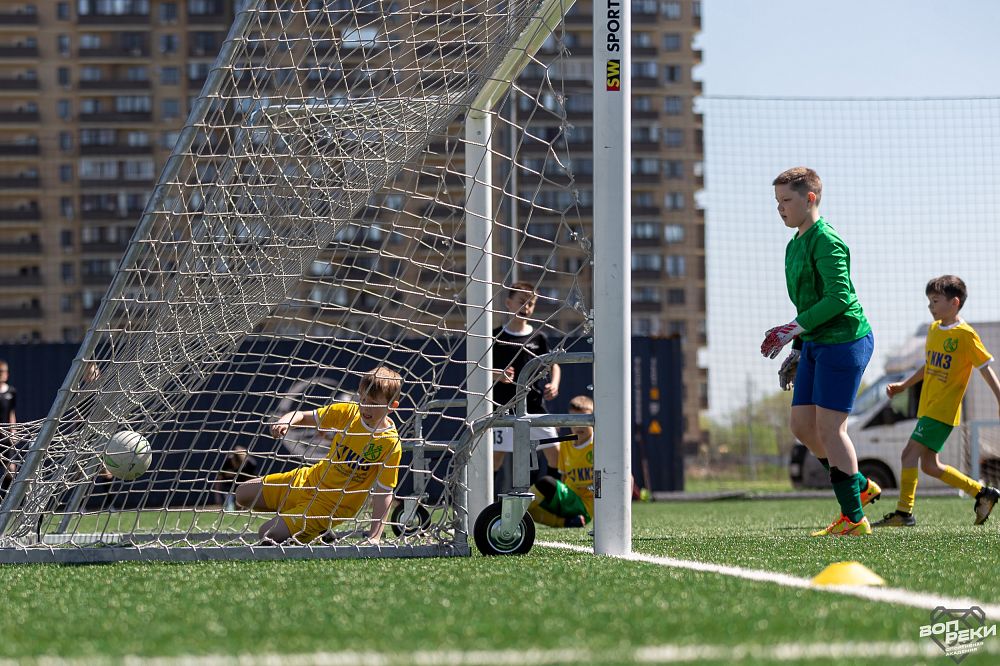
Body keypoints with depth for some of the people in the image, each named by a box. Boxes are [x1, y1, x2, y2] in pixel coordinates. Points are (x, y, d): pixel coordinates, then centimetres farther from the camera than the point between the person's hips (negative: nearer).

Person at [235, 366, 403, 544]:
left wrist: (374, 538, -26)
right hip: (309, 479, 6)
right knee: (243, 494, 9)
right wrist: (285, 421, -22)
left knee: (267, 534, -17)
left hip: (330, 506, -6)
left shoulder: (391, 445, -22)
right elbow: (302, 416, 1)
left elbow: (383, 494, -20)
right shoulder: (347, 412, -7)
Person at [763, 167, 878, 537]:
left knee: (829, 427, -10)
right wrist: (797, 352, 23)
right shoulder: (794, 245, 17)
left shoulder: (826, 242, -14)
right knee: (802, 425, 9)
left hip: (845, 339, -10)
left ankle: (854, 518, -4)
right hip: (816, 344, 10)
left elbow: (838, 298, -23)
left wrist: (793, 329, -24)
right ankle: (861, 486, 23)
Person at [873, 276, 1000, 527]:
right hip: (928, 409, 9)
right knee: (929, 465, 11)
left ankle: (904, 513, -12)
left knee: (910, 453, -15)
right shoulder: (933, 330, 13)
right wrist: (904, 385, 19)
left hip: (943, 411, -9)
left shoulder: (965, 335, -11)